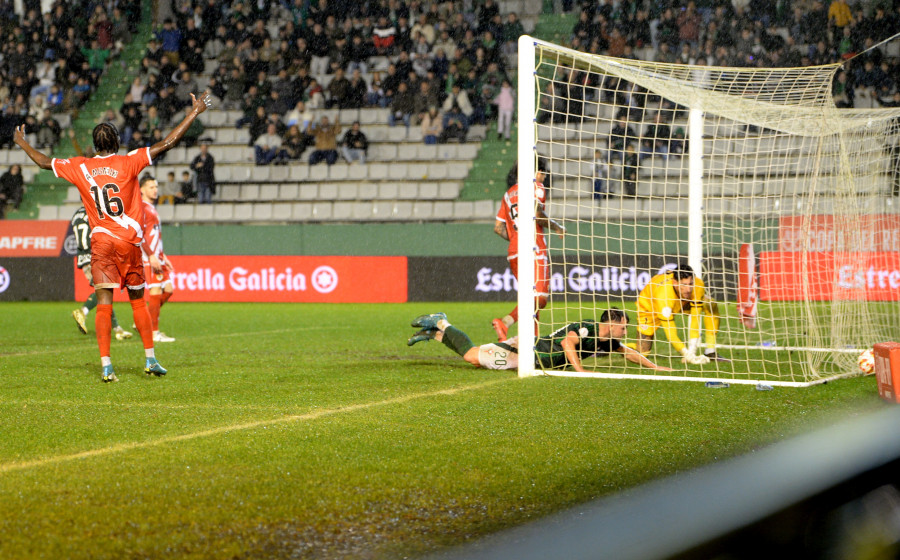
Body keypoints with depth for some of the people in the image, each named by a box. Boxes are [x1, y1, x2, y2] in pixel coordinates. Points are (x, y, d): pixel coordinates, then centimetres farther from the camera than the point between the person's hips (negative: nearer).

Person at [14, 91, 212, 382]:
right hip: (128, 241, -1)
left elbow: (44, 162, 17)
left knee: (103, 302, -4)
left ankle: (106, 365, -12)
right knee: (138, 300, 11)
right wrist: (195, 112, -1)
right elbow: (167, 143, -6)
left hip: (100, 241, 1)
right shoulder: (128, 162, -4)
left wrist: (23, 143, 35)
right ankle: (150, 359, 13)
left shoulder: (80, 167, 3)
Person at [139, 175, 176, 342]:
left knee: (168, 289, 9)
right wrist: (152, 256, -23)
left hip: (157, 257, 10)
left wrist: (163, 257, 24)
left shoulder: (151, 208, 21)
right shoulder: (141, 208, -10)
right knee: (155, 291, -10)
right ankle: (154, 333, -5)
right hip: (149, 258, -10)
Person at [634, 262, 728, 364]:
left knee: (711, 306, -19)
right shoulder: (664, 296, -44)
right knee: (642, 353, -15)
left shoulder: (698, 285, -34)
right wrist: (689, 357, -44)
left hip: (682, 303, 4)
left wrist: (691, 352, -38)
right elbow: (671, 335, -39)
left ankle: (710, 352, -12)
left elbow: (695, 321, -30)